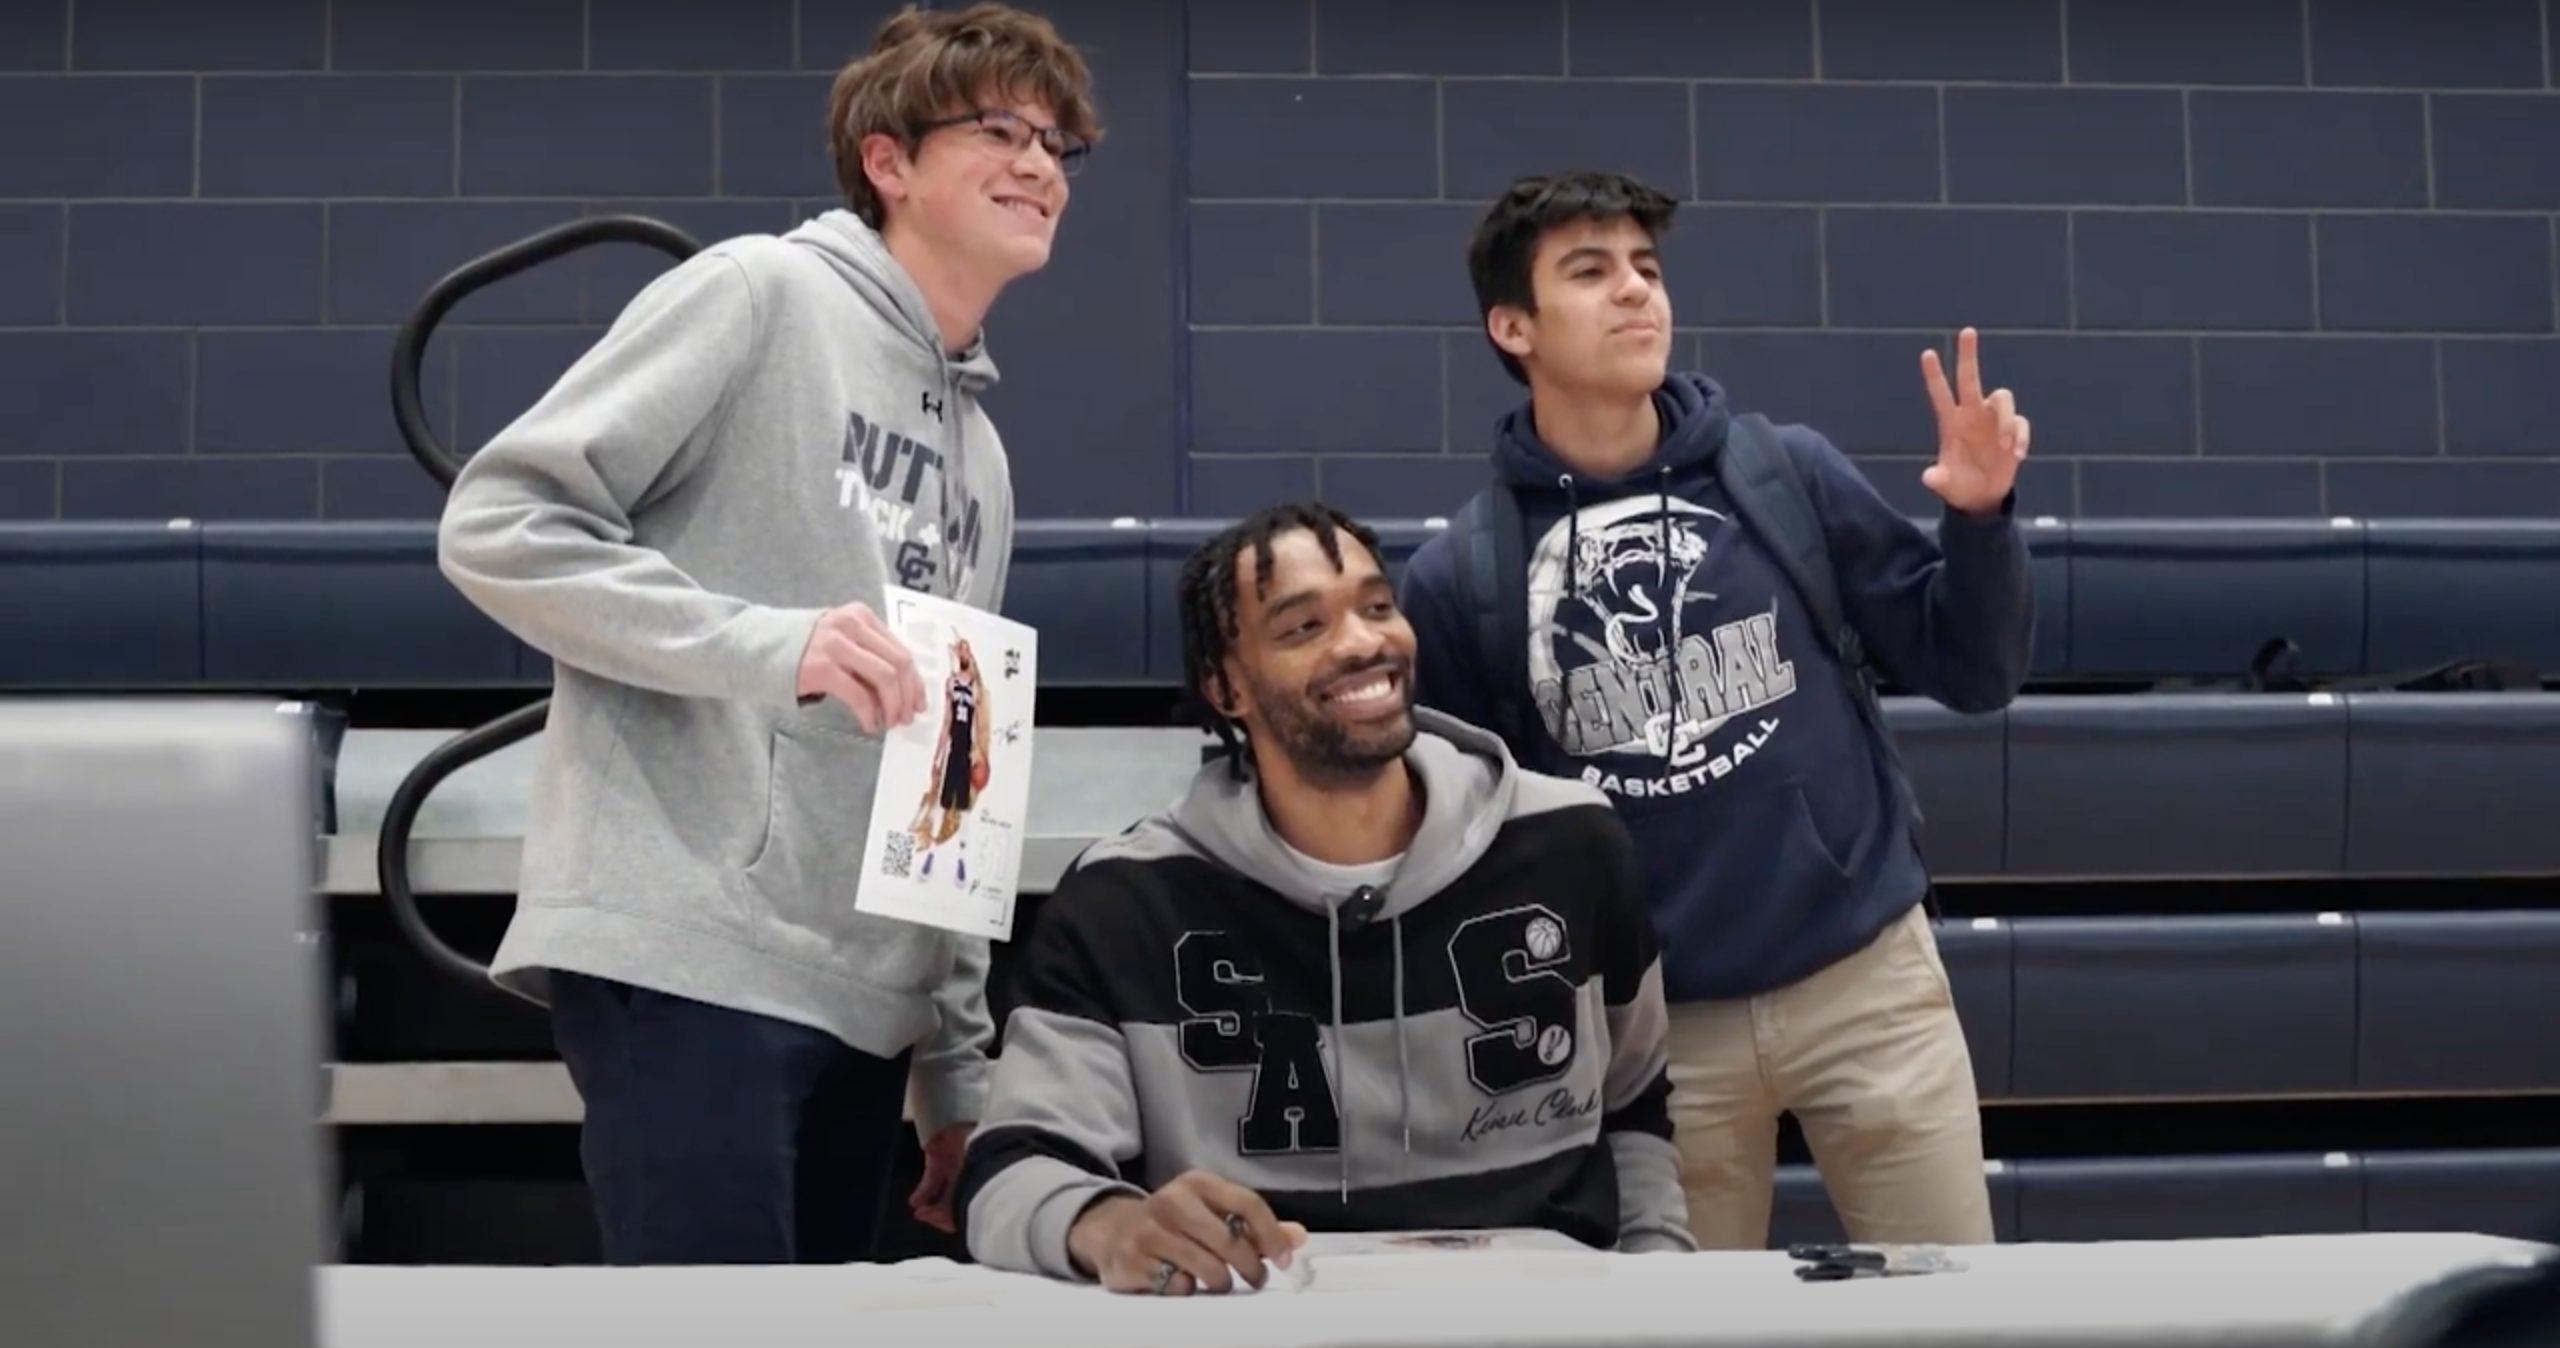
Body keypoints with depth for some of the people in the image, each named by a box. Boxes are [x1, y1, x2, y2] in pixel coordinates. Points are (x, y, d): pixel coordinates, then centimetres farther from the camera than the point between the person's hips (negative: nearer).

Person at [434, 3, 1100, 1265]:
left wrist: (958, 1073, 18)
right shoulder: (759, 293, -2)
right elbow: (497, 526, -9)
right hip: (684, 957, -8)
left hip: (863, 1001, 8)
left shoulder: (979, 457, 21)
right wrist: (765, 643, -20)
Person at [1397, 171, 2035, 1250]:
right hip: (1653, 1020, 0)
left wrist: (1980, 516, -12)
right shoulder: (1460, 578, -3)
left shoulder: (1789, 475, -1)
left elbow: (1971, 674, 4)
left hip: (1870, 976, 1)